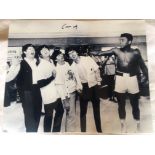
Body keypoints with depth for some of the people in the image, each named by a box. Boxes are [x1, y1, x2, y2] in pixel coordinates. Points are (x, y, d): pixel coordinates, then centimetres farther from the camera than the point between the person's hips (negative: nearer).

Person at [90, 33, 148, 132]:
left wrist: (147, 77, -9)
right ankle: (123, 125, 26)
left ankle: (138, 126, 26)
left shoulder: (135, 52, -3)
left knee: (135, 104, 8)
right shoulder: (116, 51, -1)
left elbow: (143, 66, 0)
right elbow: (101, 53, -2)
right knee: (121, 104, 10)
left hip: (132, 78, -1)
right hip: (120, 78, 1)